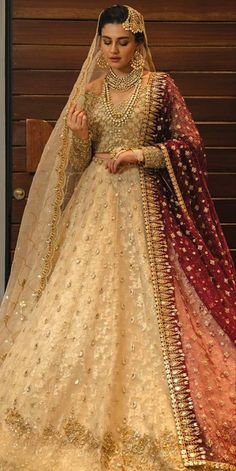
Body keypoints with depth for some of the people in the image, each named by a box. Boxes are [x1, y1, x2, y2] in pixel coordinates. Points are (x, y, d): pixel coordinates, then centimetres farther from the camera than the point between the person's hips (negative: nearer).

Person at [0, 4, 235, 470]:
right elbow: (79, 160, 11)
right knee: (84, 296, -1)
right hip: (96, 203, 4)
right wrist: (78, 135, -10)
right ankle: (89, 408, 11)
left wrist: (140, 154, -13)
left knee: (140, 299, -5)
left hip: (142, 203, -3)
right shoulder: (89, 91, 11)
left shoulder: (160, 86, 1)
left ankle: (142, 415, 6)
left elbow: (190, 143, -1)